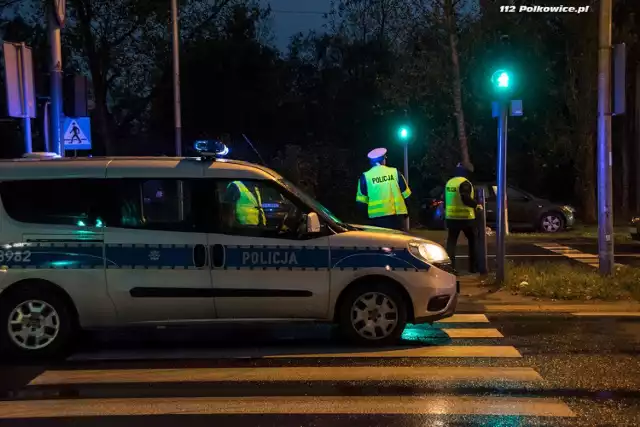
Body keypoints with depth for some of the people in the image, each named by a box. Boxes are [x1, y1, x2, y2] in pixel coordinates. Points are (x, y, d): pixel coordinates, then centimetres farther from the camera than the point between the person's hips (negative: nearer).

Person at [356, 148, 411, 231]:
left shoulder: (366, 176, -1)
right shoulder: (394, 172, 2)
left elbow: (361, 200, 0)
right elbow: (406, 193, 7)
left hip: (377, 215, -1)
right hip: (396, 214, 1)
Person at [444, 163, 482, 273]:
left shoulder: (449, 182, 10)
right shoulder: (464, 183, -14)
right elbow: (466, 200, -23)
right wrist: (476, 204, -7)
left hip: (451, 217, 6)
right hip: (465, 217, -6)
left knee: (451, 242, 6)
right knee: (473, 241, 10)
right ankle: (473, 267, 11)